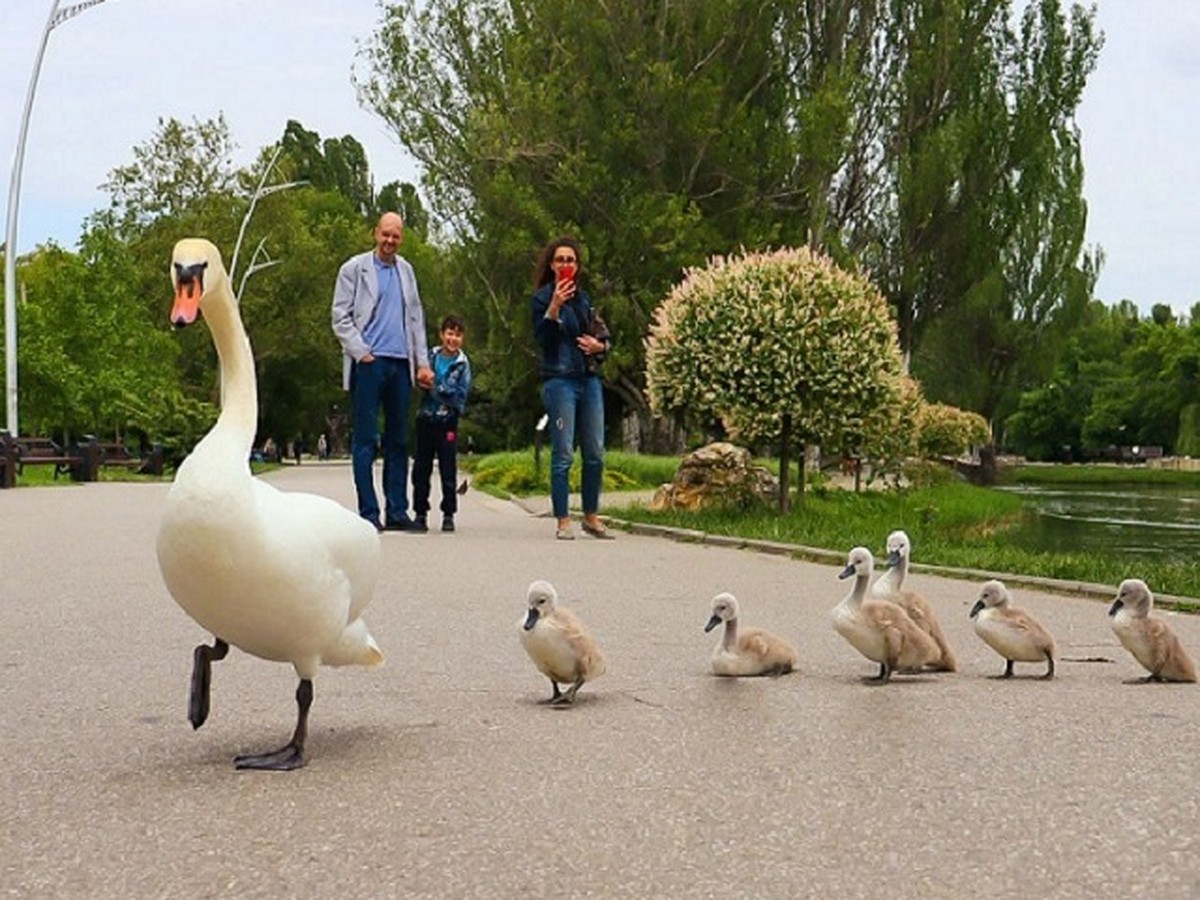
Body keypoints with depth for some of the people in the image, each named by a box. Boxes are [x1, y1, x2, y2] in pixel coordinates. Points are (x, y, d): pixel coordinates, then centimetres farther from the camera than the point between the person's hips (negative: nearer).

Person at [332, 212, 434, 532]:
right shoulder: (354, 269, 4)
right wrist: (362, 353, -10)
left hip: (400, 364, 5)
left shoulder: (405, 271, 18)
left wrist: (423, 362, 12)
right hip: (369, 363, -5)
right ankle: (368, 513, -4)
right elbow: (341, 319, 0)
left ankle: (397, 511, 9)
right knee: (365, 439, -5)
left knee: (398, 441, 5)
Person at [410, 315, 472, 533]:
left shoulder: (462, 364, -4)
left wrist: (436, 387, -18)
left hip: (447, 422, -3)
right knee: (421, 469, 6)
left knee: (448, 471, 0)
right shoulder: (431, 356, 3)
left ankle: (449, 515, 9)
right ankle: (420, 513, 13)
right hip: (425, 419, 3)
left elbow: (460, 396, -10)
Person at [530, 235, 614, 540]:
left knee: (595, 454, 6)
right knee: (563, 454, -6)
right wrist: (554, 306, -24)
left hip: (589, 380, 6)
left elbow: (605, 337, 22)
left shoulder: (584, 298, 15)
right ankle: (563, 521, -1)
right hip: (560, 380, -6)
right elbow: (542, 337, -12)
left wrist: (599, 346, 1)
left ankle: (591, 516, 17)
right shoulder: (543, 297, -1)